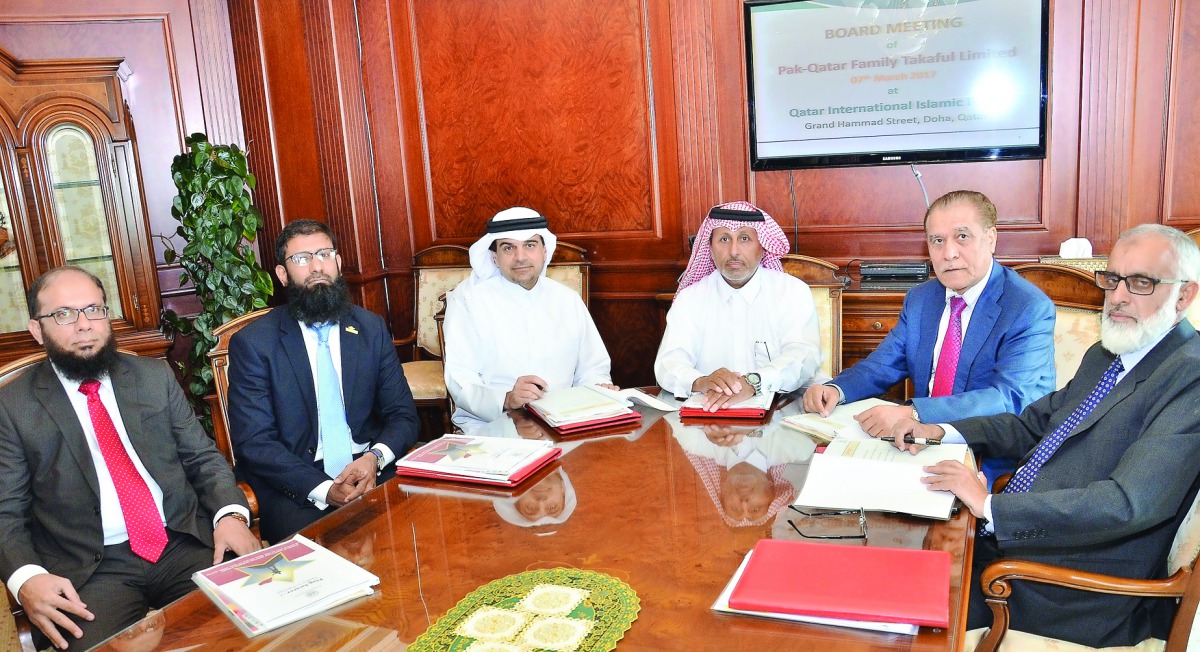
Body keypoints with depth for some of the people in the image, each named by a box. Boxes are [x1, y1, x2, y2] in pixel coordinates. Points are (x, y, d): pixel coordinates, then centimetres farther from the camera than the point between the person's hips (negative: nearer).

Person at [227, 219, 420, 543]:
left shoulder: (371, 328, 10)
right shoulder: (252, 343, 0)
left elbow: (403, 416, 9)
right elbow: (253, 442, -7)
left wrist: (375, 458, -14)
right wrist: (323, 490, -21)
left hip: (373, 471, 3)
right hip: (296, 488, -2)